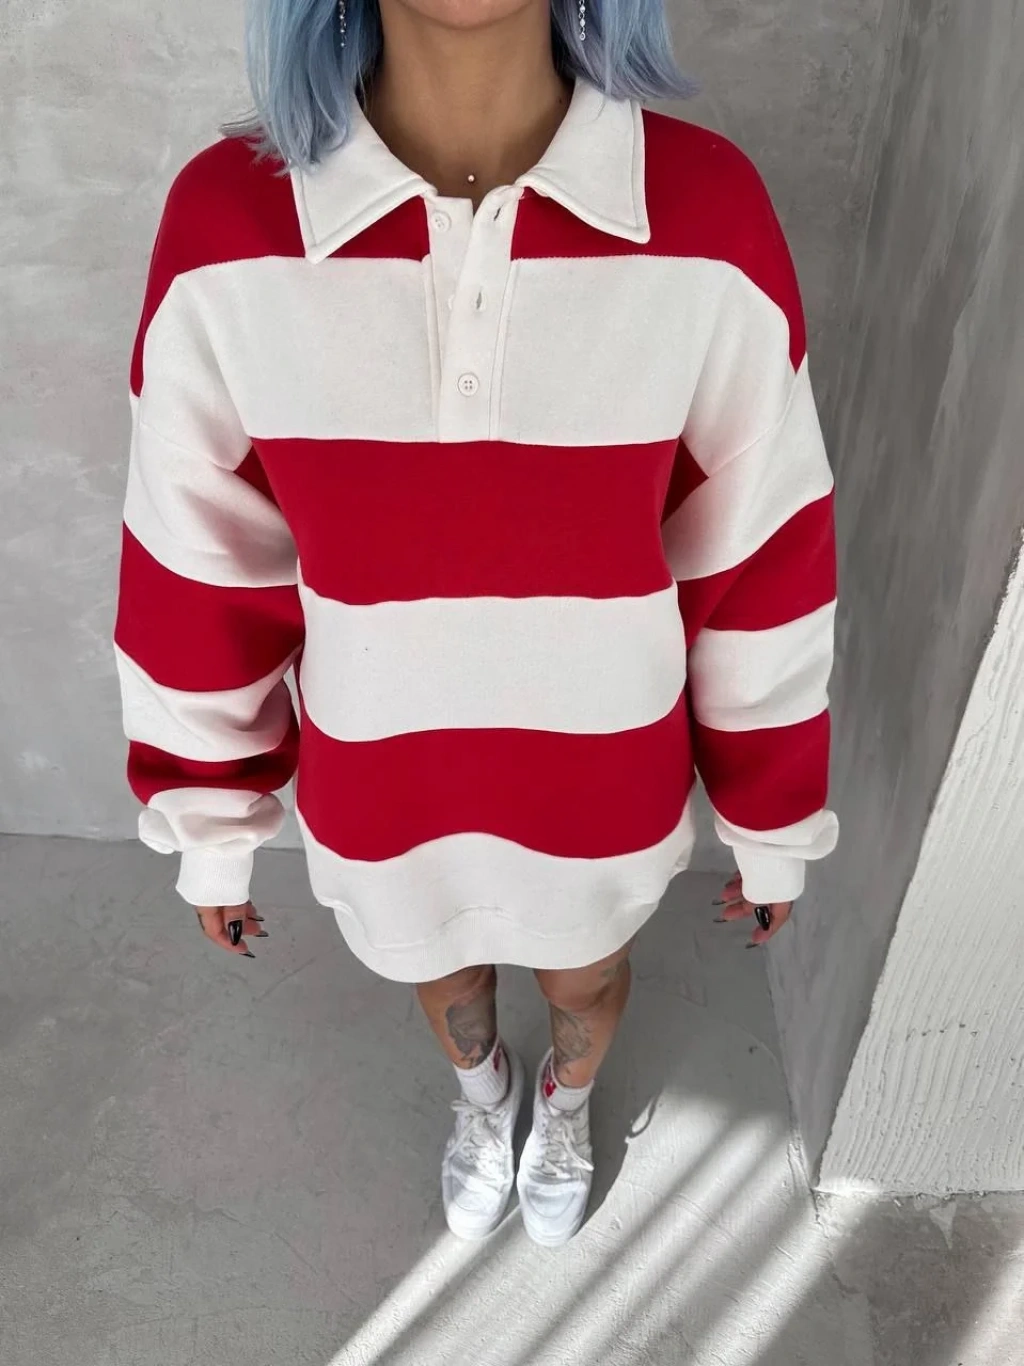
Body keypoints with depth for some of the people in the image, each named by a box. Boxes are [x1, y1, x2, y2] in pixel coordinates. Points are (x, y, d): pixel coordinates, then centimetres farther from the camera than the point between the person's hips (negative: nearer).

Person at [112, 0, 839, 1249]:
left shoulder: (705, 214, -20)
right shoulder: (229, 225, -19)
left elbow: (760, 562, -10)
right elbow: (196, 569, -9)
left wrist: (772, 829, 1)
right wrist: (211, 832, 3)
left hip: (602, 779, 0)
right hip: (379, 789, 1)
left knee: (586, 974, 30)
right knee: (442, 971, 32)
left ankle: (567, 1096, 69)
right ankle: (480, 1083, 70)